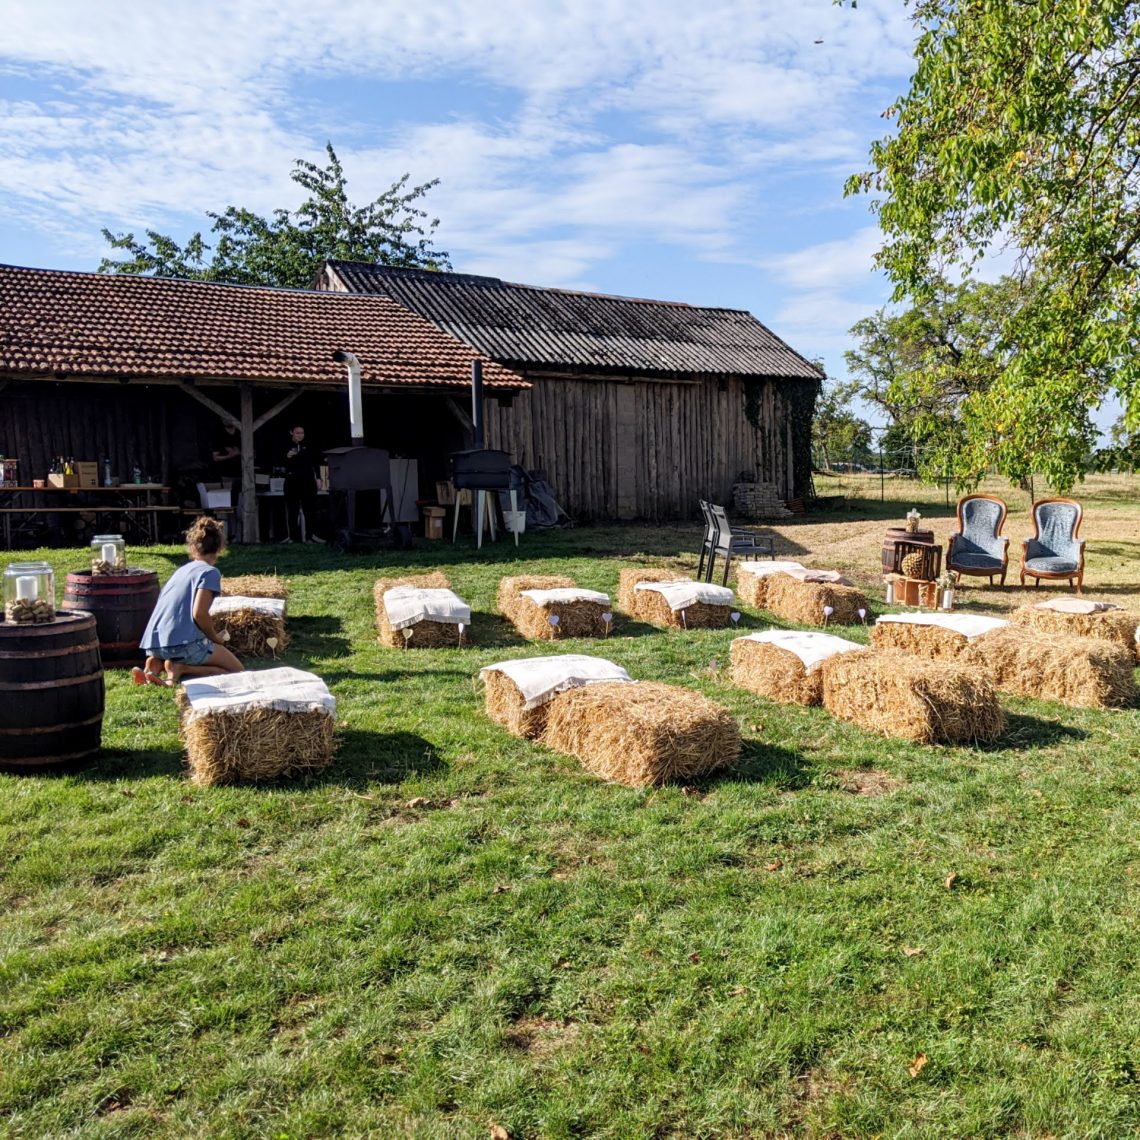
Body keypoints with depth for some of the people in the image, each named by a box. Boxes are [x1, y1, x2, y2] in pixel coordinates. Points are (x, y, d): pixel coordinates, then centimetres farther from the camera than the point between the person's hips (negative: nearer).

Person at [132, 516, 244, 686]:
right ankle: (182, 669, -14)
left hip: (153, 645, 7)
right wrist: (215, 637, 2)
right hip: (182, 643, -7)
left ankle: (156, 664, 5)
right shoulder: (210, 572, -2)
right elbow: (199, 613, -14)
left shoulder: (181, 570, 22)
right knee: (237, 671, 5)